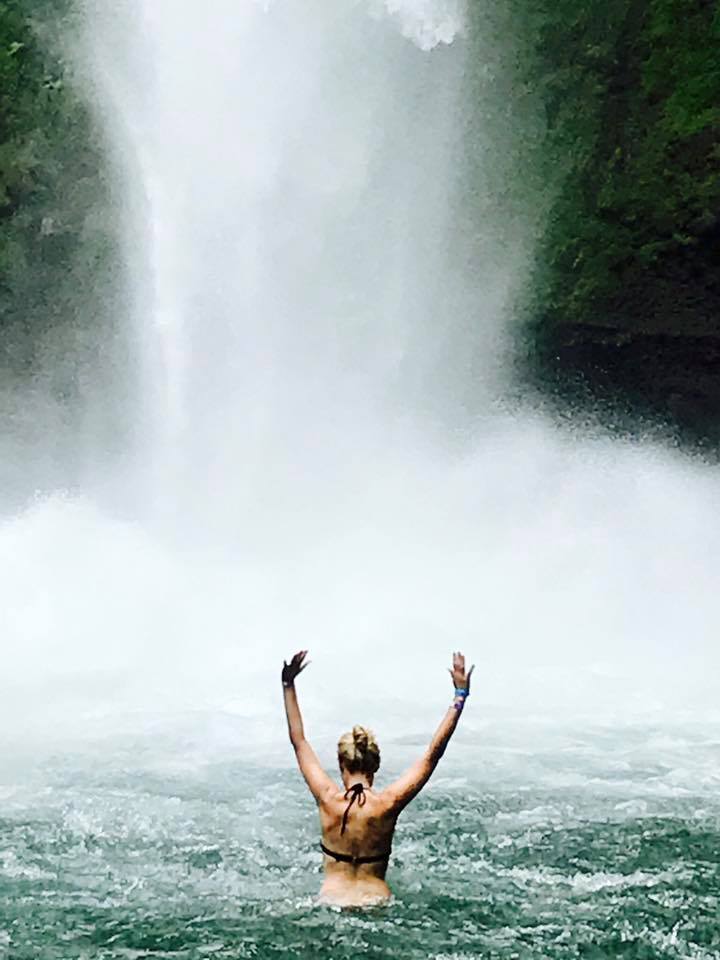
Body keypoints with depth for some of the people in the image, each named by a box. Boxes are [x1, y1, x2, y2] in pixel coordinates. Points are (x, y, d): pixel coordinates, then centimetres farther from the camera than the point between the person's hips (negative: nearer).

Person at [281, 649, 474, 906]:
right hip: (376, 900, -1)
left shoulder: (328, 799, -8)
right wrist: (460, 695, -2)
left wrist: (289, 685, 9)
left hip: (331, 900, 1)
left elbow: (299, 742, 3)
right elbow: (433, 753, -6)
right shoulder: (388, 804, -11)